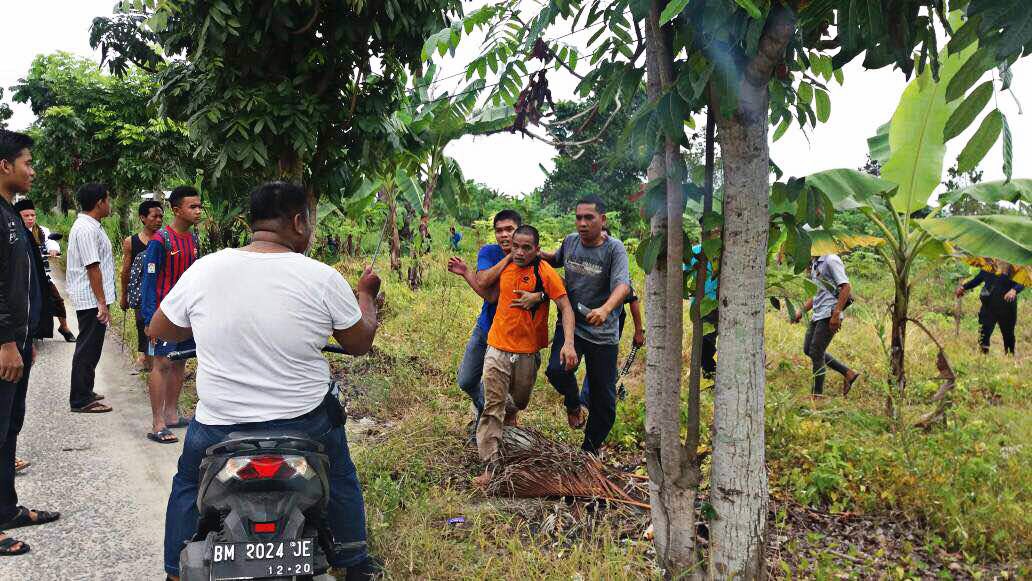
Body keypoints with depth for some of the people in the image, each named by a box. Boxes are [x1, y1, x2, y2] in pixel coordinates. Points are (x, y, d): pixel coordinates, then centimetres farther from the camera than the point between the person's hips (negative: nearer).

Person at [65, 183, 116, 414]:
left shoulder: (86, 226, 15)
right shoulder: (87, 230, -18)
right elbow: (93, 268, -22)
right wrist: (102, 304, -22)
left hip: (89, 299, 10)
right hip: (92, 299, -10)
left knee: (89, 348, 18)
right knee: (88, 349, -4)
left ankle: (84, 392, 30)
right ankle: (81, 400, 3)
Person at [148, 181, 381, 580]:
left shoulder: (203, 269, -8)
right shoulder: (323, 277, -13)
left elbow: (158, 331, 6)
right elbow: (361, 343, 0)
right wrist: (366, 295, 18)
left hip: (219, 424, 1)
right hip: (305, 423, 0)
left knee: (187, 485, 31)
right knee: (341, 479, 29)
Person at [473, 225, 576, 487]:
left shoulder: (545, 273, -13)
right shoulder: (505, 267, 2)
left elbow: (565, 308, -16)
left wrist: (568, 343, -30)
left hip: (528, 352, -2)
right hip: (498, 347, 2)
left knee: (518, 401, 20)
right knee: (493, 405, -4)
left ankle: (507, 413, 56)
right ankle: (490, 465, 0)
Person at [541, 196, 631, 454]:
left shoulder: (614, 248, -12)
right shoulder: (570, 241, 3)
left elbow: (622, 285, -27)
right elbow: (557, 260, 26)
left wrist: (605, 309, -47)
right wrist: (539, 254, 5)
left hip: (603, 333, -2)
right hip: (570, 325, 3)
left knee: (604, 401, 6)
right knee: (557, 369, -27)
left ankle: (590, 451, 29)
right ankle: (573, 404, 8)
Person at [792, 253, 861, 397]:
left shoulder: (831, 260, -12)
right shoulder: (815, 263, 16)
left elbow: (846, 287, -19)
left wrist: (836, 314, -23)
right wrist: (801, 312, 17)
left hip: (829, 316, -10)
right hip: (818, 315, 10)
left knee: (816, 352, -6)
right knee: (808, 349, 13)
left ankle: (818, 395, 5)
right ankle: (848, 373, 18)